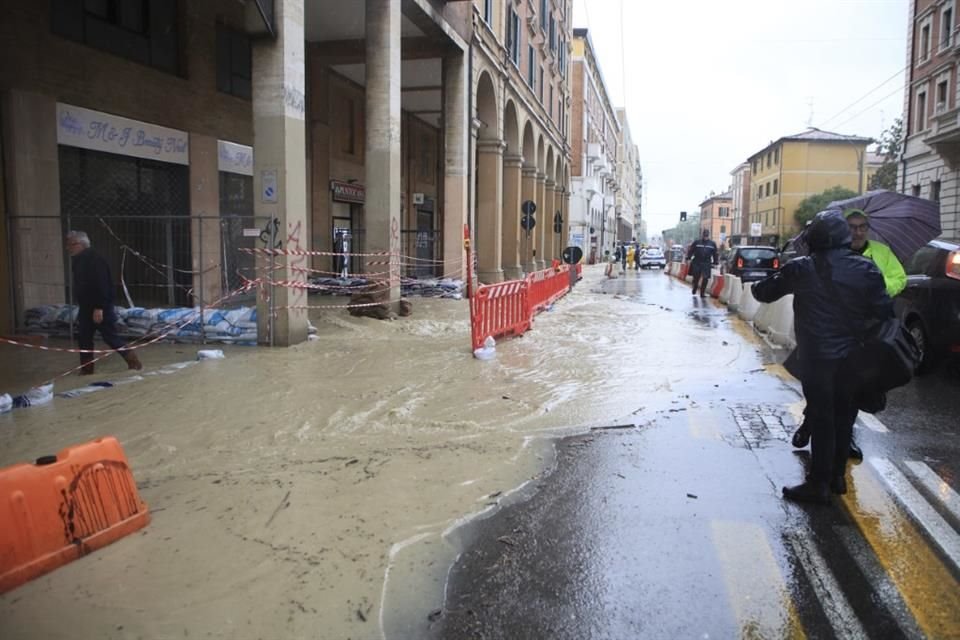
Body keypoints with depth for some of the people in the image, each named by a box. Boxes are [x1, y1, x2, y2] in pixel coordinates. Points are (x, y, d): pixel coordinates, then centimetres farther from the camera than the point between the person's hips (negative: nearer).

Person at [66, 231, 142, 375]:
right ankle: (86, 370, 18)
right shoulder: (78, 260, 13)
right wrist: (82, 308, 22)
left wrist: (99, 308, -29)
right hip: (86, 308, 10)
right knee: (84, 338, 10)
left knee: (111, 337, -5)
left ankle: (134, 362, 5)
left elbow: (101, 284, -26)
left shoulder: (94, 260, -18)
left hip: (100, 308, -10)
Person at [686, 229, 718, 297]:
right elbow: (691, 251, 5)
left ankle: (702, 293, 0)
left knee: (705, 279, -5)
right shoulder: (697, 242, 3)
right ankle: (694, 291, 25)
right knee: (696, 278, 8)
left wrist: (714, 263, 8)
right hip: (696, 263, 0)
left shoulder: (712, 244, 7)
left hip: (706, 264, 1)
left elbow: (715, 254, 11)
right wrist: (688, 258, -3)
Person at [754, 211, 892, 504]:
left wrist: (776, 279, 17)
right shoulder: (865, 268, -5)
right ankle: (837, 476, 28)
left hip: (816, 357, -3)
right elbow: (884, 312, -6)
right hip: (854, 357, 3)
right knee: (844, 417, 16)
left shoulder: (801, 269, -10)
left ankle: (819, 484, 7)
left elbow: (762, 292, -2)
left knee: (821, 419, 3)